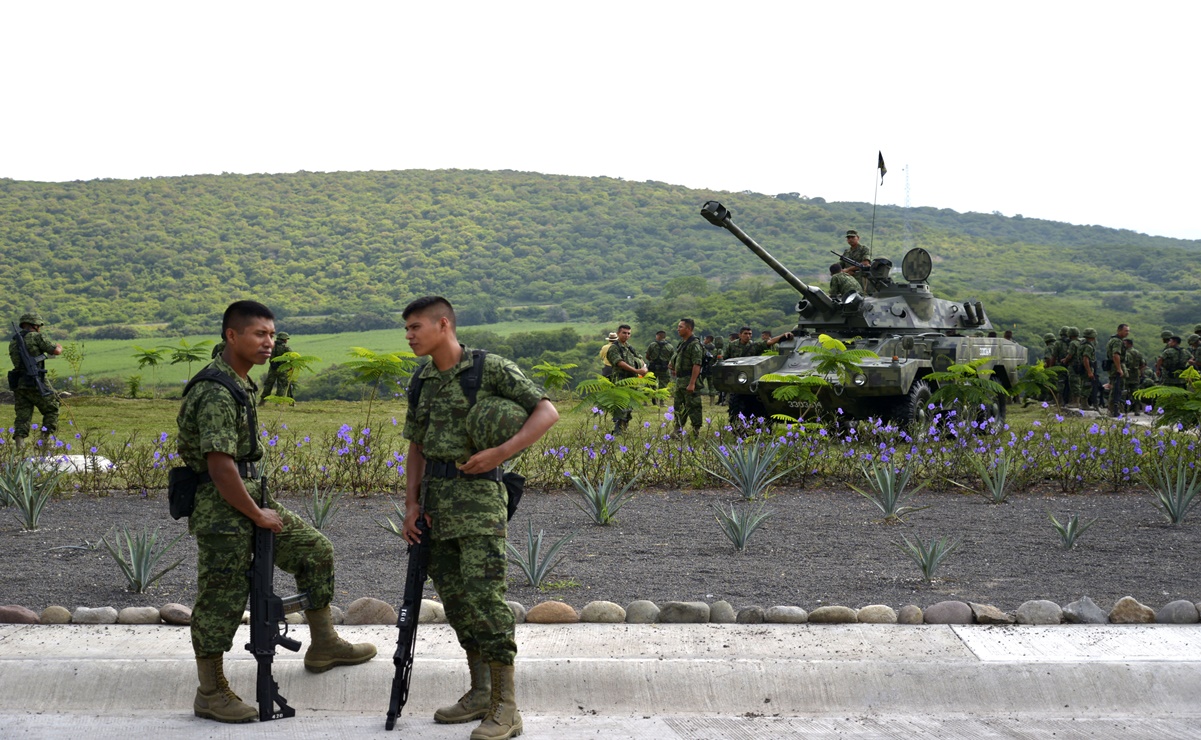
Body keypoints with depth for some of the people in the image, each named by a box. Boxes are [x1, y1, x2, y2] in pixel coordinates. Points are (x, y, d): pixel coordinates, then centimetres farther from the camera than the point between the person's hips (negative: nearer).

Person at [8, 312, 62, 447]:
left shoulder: (13, 341, 14)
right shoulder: (36, 337, -7)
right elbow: (56, 351, -8)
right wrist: (59, 346, 16)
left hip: (18, 384, 6)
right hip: (36, 383, -6)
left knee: (23, 415, 7)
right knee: (51, 410, 10)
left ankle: (19, 443, -9)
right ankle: (46, 440, 3)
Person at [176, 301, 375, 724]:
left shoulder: (243, 384, 10)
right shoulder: (217, 393, -22)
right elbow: (220, 466, -26)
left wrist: (260, 506, 15)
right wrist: (258, 515, -18)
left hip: (248, 499, 10)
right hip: (221, 511, -10)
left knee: (315, 549, 14)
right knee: (221, 599, 0)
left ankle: (323, 645, 25)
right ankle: (211, 693, 13)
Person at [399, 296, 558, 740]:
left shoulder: (490, 368, -7)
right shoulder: (422, 380, 13)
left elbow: (547, 412, -9)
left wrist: (500, 452, -18)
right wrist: (412, 504, 10)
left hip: (477, 493, -7)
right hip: (435, 499, 7)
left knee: (483, 594, -12)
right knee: (453, 596, 10)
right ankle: (480, 693, 23)